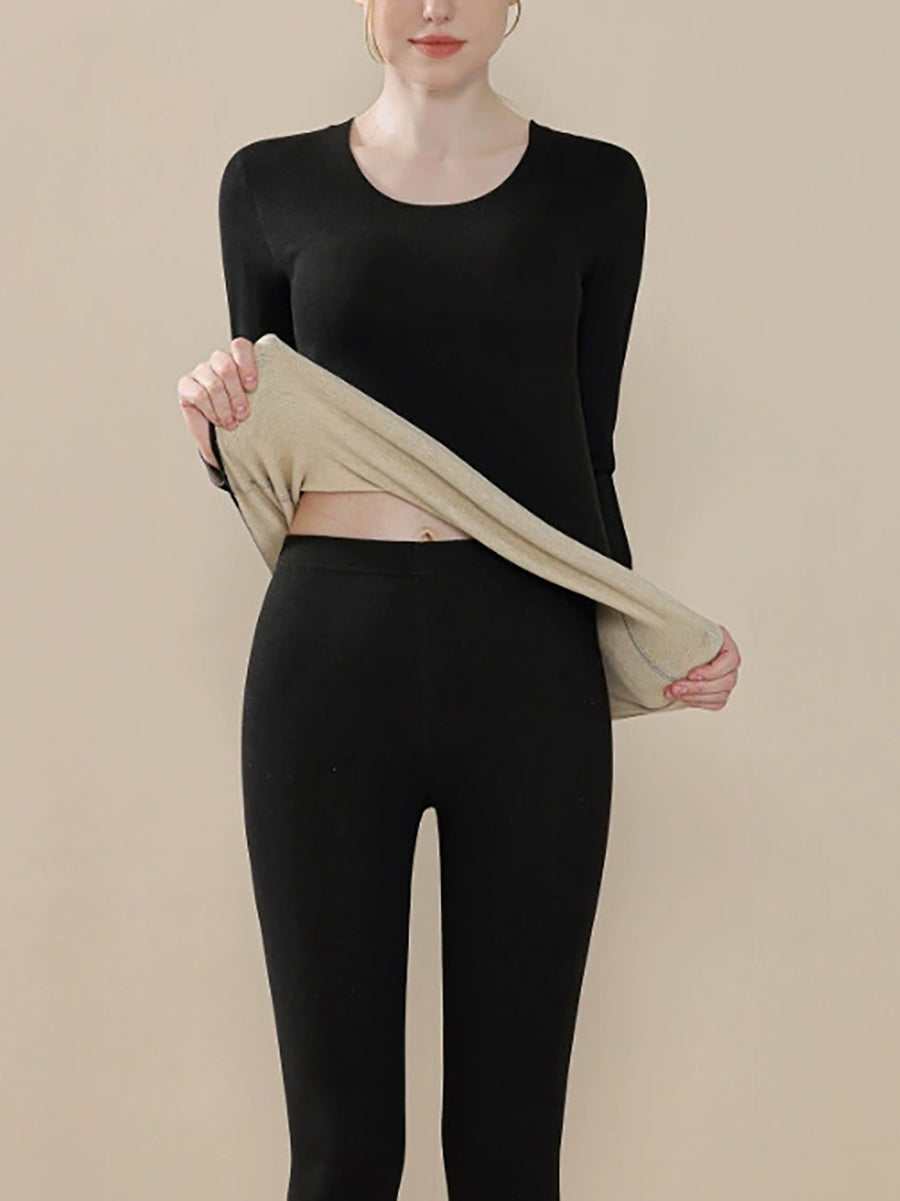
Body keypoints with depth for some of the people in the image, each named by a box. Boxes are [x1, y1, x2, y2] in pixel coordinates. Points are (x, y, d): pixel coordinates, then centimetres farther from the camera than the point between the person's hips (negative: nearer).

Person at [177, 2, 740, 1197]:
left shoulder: (594, 186, 9)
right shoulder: (272, 183, 9)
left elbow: (585, 452, 13)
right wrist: (219, 427, -6)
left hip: (532, 661, 0)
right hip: (328, 651, 0)